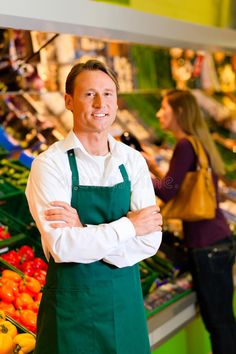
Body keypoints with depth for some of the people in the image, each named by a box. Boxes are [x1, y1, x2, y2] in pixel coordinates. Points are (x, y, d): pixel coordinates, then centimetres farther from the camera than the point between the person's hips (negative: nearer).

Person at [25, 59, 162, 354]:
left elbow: (150, 241, -9)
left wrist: (84, 231, -19)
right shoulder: (49, 164, -12)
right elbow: (62, 247, -21)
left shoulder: (133, 161, -1)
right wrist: (128, 226, -15)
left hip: (126, 299, 4)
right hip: (72, 306, -3)